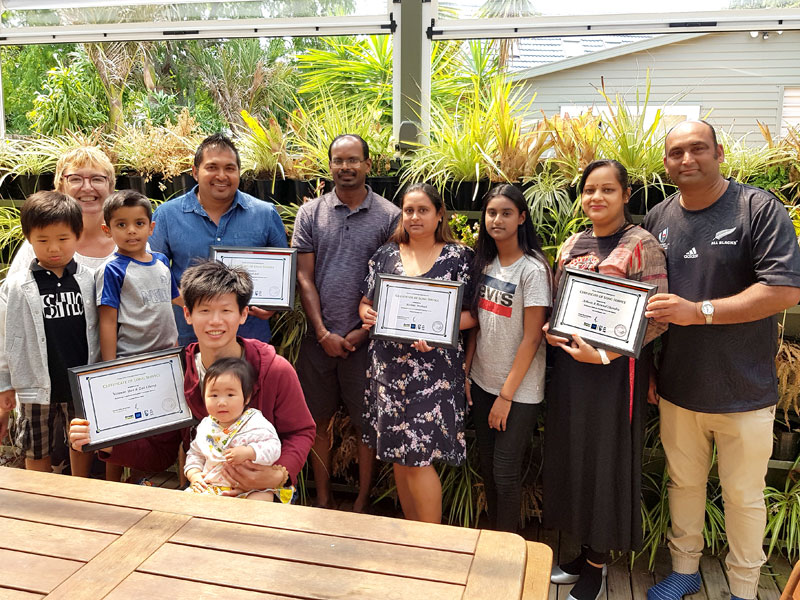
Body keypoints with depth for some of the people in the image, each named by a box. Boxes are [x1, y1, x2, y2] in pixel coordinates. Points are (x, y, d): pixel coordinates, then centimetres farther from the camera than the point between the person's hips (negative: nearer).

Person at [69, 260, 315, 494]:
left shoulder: (276, 370, -10)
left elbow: (300, 432, 0)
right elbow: (160, 452, 5)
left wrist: (278, 476, -19)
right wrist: (106, 443, -11)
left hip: (264, 496, -2)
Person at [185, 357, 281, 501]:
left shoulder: (255, 423, -9)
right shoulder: (206, 426, 9)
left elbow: (273, 447, -15)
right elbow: (195, 453, 22)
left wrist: (248, 452, -28)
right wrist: (194, 474, 5)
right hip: (210, 487, 5)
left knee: (262, 497, -32)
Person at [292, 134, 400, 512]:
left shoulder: (390, 217, -1)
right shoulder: (310, 213, 4)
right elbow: (304, 277, 2)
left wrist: (362, 331, -9)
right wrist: (324, 333, -7)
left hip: (366, 339, -2)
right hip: (319, 337, 2)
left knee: (366, 423, 8)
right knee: (318, 420, 11)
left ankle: (362, 502, 25)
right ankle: (323, 500, 28)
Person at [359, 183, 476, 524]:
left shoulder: (459, 256, 0)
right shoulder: (385, 254, 11)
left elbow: (473, 314, -4)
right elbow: (365, 302, 14)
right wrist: (366, 314, -8)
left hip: (434, 366, -4)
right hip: (389, 365, 4)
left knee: (419, 456, -7)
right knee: (398, 453, 10)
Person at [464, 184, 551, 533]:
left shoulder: (533, 269, -14)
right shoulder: (484, 262, 5)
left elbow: (532, 337, -15)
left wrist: (507, 394, -15)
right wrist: (465, 372, 5)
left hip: (519, 390, -6)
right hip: (482, 381, 6)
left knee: (505, 472, 0)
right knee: (487, 464, 15)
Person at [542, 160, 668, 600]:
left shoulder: (641, 245, -9)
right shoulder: (572, 246, 10)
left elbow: (656, 319, -14)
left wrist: (603, 354, -20)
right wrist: (548, 329, -1)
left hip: (614, 369, -6)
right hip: (569, 365, 6)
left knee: (606, 459, 4)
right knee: (570, 453, 12)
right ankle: (583, 552, 31)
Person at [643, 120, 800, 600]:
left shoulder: (760, 210, -11)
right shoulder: (657, 220, 3)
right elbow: (641, 299, 11)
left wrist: (699, 311, -24)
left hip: (743, 393, -4)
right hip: (677, 388, 4)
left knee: (744, 494, 12)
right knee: (684, 482, 19)